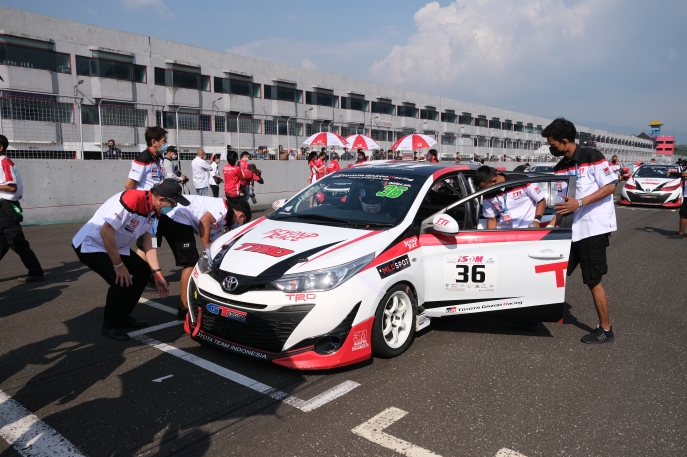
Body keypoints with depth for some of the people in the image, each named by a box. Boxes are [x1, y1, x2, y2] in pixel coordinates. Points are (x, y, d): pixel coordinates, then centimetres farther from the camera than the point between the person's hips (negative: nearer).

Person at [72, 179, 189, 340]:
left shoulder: (153, 211, -4)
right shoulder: (131, 200, -33)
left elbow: (148, 245, 2)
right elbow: (105, 232, -32)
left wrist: (157, 274, -4)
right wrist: (119, 265, -24)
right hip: (90, 245, -9)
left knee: (143, 270, 7)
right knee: (121, 281, -22)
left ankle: (123, 317, 21)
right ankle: (109, 326, 1)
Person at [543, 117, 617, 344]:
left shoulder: (592, 156, -10)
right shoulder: (559, 168, 9)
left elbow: (610, 187, -12)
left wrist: (579, 202, -21)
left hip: (594, 228, -7)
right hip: (573, 228, 7)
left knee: (593, 280, -2)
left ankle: (605, 329, 12)